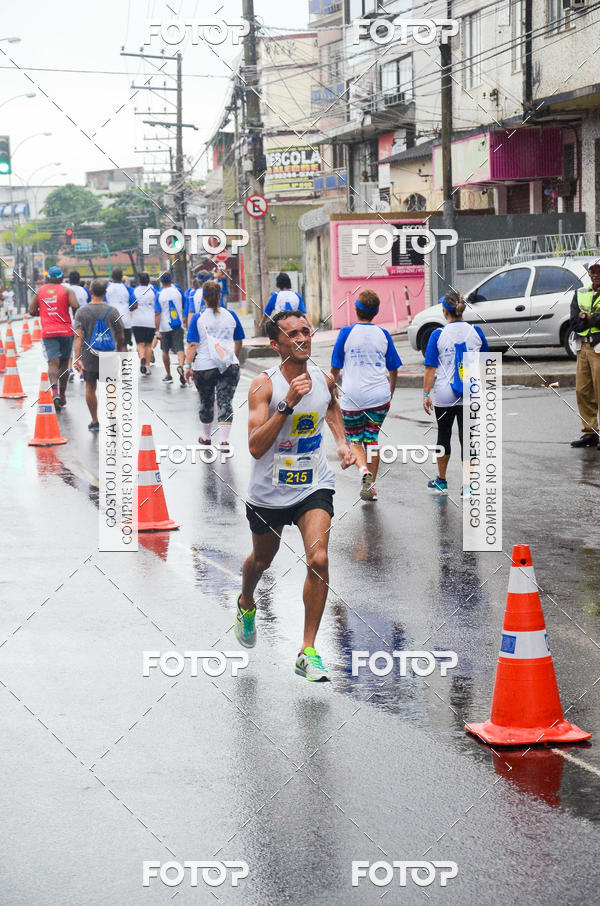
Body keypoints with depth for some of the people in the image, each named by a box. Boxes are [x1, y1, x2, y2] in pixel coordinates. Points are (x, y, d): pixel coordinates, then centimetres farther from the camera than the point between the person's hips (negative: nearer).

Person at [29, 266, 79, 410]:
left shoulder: (40, 290, 7)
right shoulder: (67, 290, 0)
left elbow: (32, 311, 6)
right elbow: (75, 306, -16)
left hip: (48, 332, 0)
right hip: (65, 331, 0)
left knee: (53, 363, -8)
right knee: (64, 363, 14)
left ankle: (55, 392, -31)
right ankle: (62, 395, 21)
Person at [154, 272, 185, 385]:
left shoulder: (159, 295, -7)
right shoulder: (177, 291, 1)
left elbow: (157, 314, -10)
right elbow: (183, 309, 13)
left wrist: (157, 330, -9)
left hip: (164, 327, -1)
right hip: (178, 325, 1)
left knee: (165, 351, 14)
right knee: (179, 349, -5)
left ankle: (168, 376, 22)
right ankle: (180, 365, -36)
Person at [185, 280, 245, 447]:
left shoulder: (198, 318, -5)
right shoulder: (231, 316, 3)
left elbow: (193, 345, -9)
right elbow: (239, 342, 12)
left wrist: (189, 366, -5)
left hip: (204, 366, -1)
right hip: (230, 365, 1)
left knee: (206, 402, 16)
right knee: (225, 402, 0)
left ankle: (206, 436, 33)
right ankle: (224, 440, -11)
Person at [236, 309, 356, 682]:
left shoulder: (324, 379, -4)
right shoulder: (264, 385, -18)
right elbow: (256, 447, -29)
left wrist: (342, 441, 10)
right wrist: (288, 403, -35)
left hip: (314, 486, 1)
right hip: (270, 490, -1)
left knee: (318, 559, -19)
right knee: (262, 560, 21)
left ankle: (308, 651, -9)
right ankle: (246, 604, 57)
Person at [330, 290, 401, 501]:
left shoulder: (347, 333, -5)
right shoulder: (383, 335, 2)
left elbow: (335, 367, 0)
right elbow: (393, 370, 9)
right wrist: (390, 394, 23)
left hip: (352, 397, -2)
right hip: (379, 396, 2)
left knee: (354, 439, 12)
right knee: (372, 437, 15)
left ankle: (364, 470, -16)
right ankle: (371, 486, 13)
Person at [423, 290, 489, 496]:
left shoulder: (438, 335, -9)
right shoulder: (476, 332, 0)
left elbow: (431, 368, -9)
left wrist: (426, 394, -3)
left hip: (444, 395, -1)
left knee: (444, 435, 15)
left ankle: (441, 481, 29)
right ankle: (467, 485, -10)